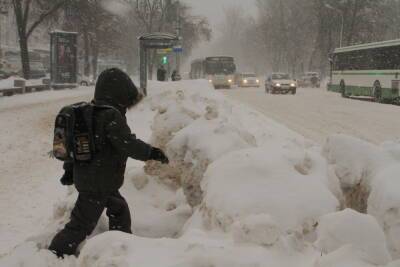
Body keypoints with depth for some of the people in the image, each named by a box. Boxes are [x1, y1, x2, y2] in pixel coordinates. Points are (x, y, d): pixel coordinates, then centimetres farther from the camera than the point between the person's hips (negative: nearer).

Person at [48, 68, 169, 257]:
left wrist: (69, 170, 23)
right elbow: (128, 144, -22)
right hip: (97, 184, -10)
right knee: (81, 224, -3)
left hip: (84, 176, 10)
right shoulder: (112, 116, -21)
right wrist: (152, 152, -9)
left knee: (119, 208, 26)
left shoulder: (89, 113, 8)